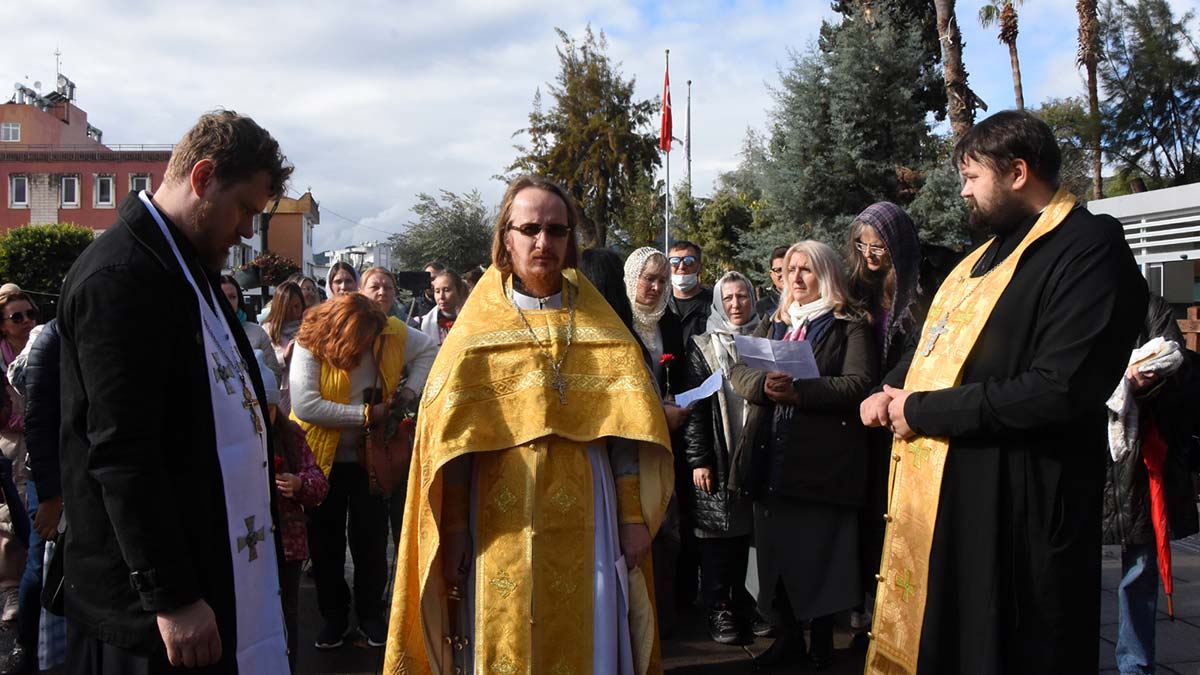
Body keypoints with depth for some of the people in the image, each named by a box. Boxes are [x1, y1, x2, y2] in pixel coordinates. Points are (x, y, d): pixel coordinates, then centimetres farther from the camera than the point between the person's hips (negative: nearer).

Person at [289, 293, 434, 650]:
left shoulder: (390, 332, -11)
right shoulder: (310, 344, -21)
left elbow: (427, 350, 6)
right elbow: (304, 405, -30)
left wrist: (411, 388, -11)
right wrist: (365, 414, -28)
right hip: (323, 457, -2)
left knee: (371, 539, 7)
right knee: (325, 540, 10)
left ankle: (371, 614, 24)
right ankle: (333, 615, 27)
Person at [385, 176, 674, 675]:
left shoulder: (600, 329, 7)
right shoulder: (476, 328, 4)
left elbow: (625, 428, 3)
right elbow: (450, 436, 0)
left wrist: (633, 517, -2)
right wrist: (454, 530, -5)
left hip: (584, 523, 1)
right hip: (501, 524, -1)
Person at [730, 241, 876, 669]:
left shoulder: (850, 326, 1)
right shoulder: (771, 326, 19)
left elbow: (860, 383, -13)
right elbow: (738, 371, 7)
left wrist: (799, 391, -23)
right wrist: (766, 385, -15)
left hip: (822, 458, -5)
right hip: (771, 457, 5)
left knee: (819, 551, 1)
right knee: (776, 548, 10)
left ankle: (822, 640, 18)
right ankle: (787, 634, 25)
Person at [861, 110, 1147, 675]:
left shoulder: (1089, 249, -15)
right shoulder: (991, 251, 16)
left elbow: (1061, 390, -25)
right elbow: (939, 341, 27)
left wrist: (924, 411, -17)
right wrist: (890, 390, 5)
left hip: (1010, 510, -9)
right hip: (936, 490, 9)